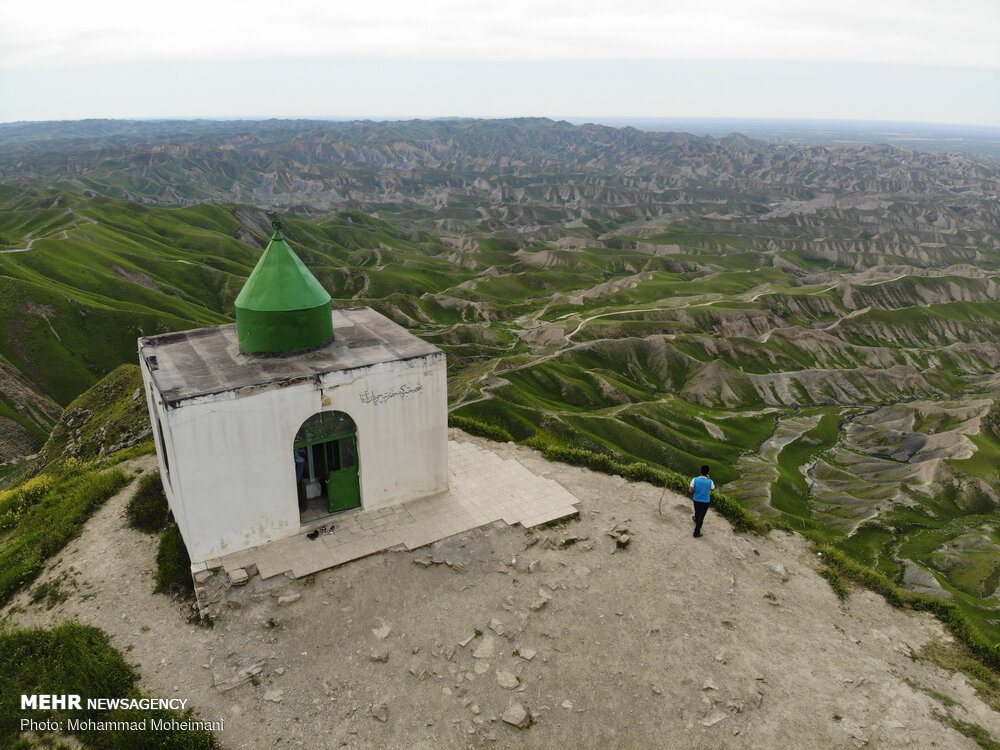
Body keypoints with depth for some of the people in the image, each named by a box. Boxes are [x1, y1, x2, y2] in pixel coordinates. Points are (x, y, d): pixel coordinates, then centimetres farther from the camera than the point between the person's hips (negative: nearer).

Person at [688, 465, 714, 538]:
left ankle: (696, 521, 61)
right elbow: (713, 489, 1)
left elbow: (690, 490, -13)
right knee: (701, 517, 10)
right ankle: (696, 533, 17)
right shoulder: (710, 482, -21)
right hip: (705, 502, -2)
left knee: (697, 512, 30)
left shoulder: (695, 480, -19)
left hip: (696, 500, 2)